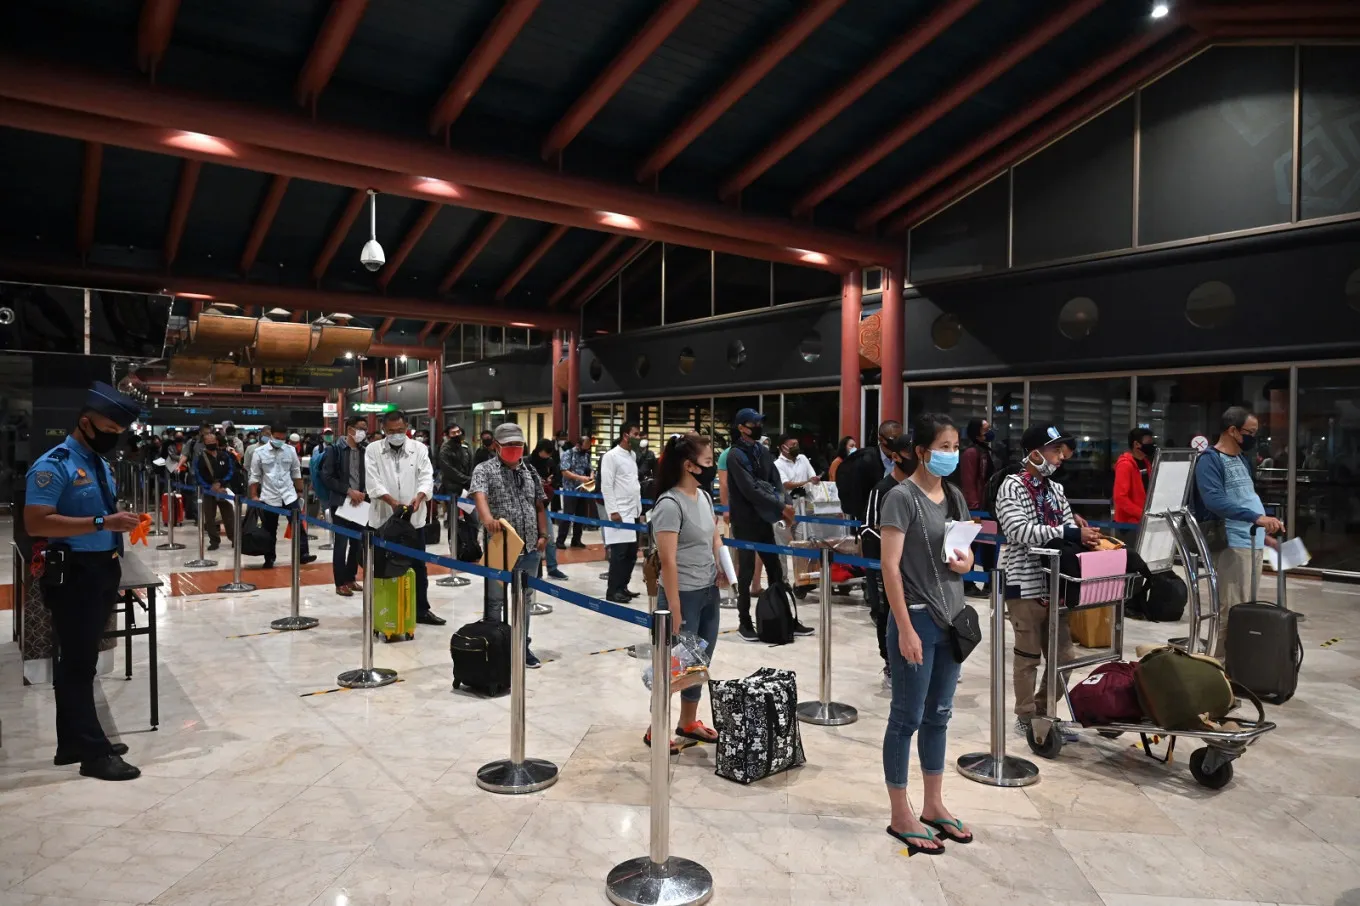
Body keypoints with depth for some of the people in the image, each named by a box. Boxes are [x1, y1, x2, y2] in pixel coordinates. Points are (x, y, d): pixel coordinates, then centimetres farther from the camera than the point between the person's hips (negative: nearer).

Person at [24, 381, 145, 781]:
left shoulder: (102, 464, 14)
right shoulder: (53, 465, -14)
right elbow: (36, 523, -23)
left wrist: (121, 522, 9)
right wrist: (102, 523, -27)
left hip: (102, 572, 9)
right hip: (73, 575, -9)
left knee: (81, 660, 17)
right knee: (78, 663, -2)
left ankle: (75, 742, 28)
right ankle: (93, 752, 5)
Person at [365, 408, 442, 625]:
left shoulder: (419, 449, 4)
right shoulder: (372, 450, 0)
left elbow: (426, 477, -3)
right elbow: (373, 481, -9)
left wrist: (418, 497, -23)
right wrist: (391, 501, -25)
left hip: (413, 519, 1)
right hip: (383, 519, -1)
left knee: (418, 567, 9)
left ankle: (421, 610, 20)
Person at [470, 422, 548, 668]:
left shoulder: (530, 472, 13)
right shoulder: (485, 470, -4)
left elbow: (539, 506, 17)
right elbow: (479, 495, -23)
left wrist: (543, 535, 6)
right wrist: (487, 518, -43)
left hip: (529, 549, 5)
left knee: (524, 600, 14)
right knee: (495, 600, 4)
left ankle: (521, 647, 25)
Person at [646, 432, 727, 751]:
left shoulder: (704, 496, 6)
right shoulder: (670, 505, -19)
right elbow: (668, 561, -21)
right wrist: (674, 611, -21)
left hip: (709, 593, 8)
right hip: (684, 595, -8)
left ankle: (688, 722, 35)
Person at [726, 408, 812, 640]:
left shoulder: (762, 450, 9)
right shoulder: (735, 455, -13)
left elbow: (775, 481, 8)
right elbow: (750, 489, -20)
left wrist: (785, 504, -9)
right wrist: (780, 506, -19)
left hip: (764, 519, 7)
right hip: (745, 521, -7)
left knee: (775, 569, 10)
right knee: (747, 571, 1)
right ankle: (744, 622, 13)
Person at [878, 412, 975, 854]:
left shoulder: (955, 496, 10)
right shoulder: (902, 497, -13)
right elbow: (890, 566, -17)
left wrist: (966, 561, -5)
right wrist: (905, 629, -20)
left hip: (951, 617, 7)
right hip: (916, 618, -7)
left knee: (938, 715, 16)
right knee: (908, 717, 3)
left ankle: (934, 806, 30)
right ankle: (901, 816, 15)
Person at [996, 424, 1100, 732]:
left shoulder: (1056, 490, 13)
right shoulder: (1012, 487, -9)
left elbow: (1069, 529, 10)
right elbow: (1020, 531, -22)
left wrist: (1086, 535, -12)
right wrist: (1069, 532, -27)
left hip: (1055, 583, 7)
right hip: (1025, 584, -7)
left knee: (1062, 656, 13)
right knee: (1028, 656, 4)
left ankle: (1044, 712, 29)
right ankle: (1026, 718, 18)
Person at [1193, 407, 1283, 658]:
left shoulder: (1243, 459, 17)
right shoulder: (1210, 460, -12)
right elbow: (1215, 500, -26)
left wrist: (1264, 531, 23)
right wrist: (1257, 518, -32)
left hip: (1254, 541, 9)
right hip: (1231, 544, -9)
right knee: (1232, 610, -9)